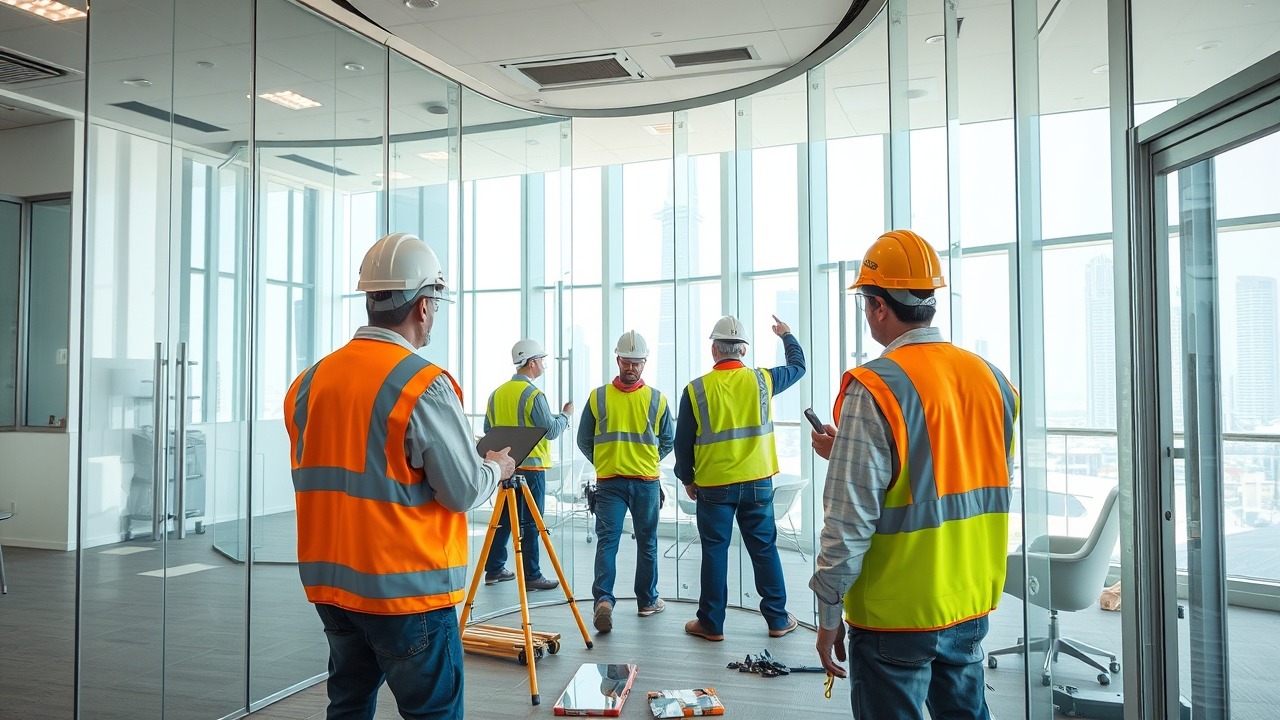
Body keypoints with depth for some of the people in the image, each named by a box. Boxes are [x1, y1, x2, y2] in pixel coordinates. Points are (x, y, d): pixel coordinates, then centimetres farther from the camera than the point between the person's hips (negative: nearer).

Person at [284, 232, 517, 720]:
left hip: (330, 582, 7)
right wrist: (497, 468, 5)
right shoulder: (424, 385, -18)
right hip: (407, 588, -7)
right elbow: (464, 492, -16)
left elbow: (315, 477, 13)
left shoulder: (311, 381, 3)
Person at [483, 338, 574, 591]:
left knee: (504, 518, 14)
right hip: (531, 466, -7)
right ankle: (531, 576, 2)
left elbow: (488, 429, 15)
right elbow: (551, 431, -13)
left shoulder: (497, 393, 9)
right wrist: (565, 415, 3)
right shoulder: (533, 394, -13)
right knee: (530, 523, -2)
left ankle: (494, 570, 19)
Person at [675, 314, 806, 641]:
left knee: (714, 552, 7)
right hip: (758, 483, 2)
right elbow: (798, 366, 17)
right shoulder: (762, 380, -3)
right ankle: (778, 619, 21)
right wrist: (787, 336, 35)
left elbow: (683, 443, -2)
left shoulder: (696, 390, -8)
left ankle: (711, 623, 15)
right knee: (764, 549, 12)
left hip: (713, 486, -2)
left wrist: (688, 479, 12)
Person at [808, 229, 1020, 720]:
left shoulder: (874, 390, -20)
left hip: (896, 614, -6)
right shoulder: (992, 378, 1)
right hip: (972, 607, 6)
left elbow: (850, 523, -21)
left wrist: (828, 615, -8)